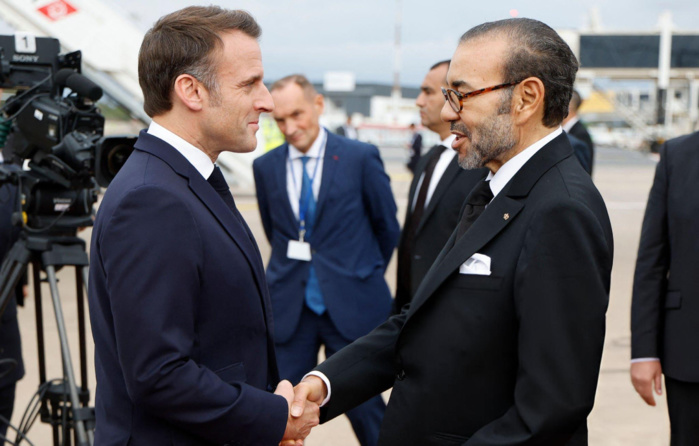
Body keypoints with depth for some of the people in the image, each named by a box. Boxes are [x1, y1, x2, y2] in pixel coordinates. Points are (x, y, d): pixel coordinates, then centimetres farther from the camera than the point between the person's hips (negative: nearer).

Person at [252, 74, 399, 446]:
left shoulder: (361, 157, -5)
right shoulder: (265, 167, 4)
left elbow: (387, 227, 7)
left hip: (350, 305, -2)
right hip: (289, 306, 2)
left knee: (364, 407, 6)